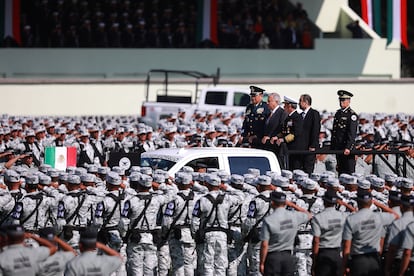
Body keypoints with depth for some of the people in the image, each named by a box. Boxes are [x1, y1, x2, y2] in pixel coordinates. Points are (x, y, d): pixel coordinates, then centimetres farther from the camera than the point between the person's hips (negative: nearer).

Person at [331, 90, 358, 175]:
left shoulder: (352, 115, -8)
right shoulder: (338, 113, 15)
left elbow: (352, 133, -15)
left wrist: (348, 148, -23)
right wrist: (332, 146, 14)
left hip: (347, 148, -7)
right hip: (338, 147, 7)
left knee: (349, 171, -6)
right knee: (340, 170, 9)